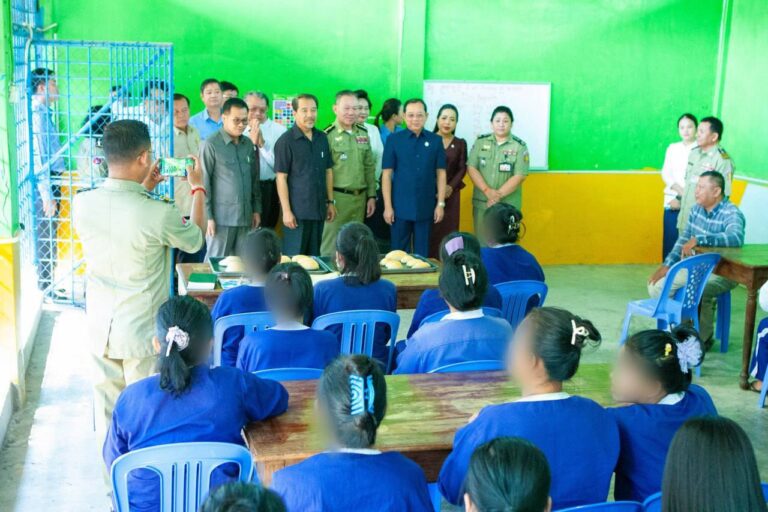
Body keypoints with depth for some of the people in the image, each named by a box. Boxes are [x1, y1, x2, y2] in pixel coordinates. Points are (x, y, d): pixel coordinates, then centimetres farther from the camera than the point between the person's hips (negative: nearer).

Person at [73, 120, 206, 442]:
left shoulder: (82, 204, -10)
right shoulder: (161, 215, -24)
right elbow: (195, 240, -1)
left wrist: (142, 190, 18)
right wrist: (198, 189, 11)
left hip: (100, 329, 5)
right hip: (143, 332, -4)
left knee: (108, 410, 17)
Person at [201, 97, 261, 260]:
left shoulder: (248, 144, 11)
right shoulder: (211, 144, -6)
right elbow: (204, 182, -8)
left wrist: (257, 209, 14)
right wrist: (208, 217, -11)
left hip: (246, 217, 5)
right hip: (221, 217, -5)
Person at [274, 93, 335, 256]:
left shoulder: (322, 138, 8)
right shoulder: (286, 141, -8)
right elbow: (281, 178, -9)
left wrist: (330, 202, 13)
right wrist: (286, 211, -13)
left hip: (319, 210, 5)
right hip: (297, 212, -5)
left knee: (314, 257, 13)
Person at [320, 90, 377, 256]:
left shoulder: (363, 133, 11)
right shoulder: (328, 135, -7)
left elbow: (370, 167, 15)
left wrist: (371, 196, 12)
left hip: (360, 197, 6)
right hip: (337, 197, -5)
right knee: (332, 246, -3)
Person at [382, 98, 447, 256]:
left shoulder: (435, 140, 3)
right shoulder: (394, 139, -2)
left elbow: (440, 173, 6)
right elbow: (387, 174, -2)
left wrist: (440, 204, 1)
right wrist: (388, 206, -6)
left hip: (426, 208, 1)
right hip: (400, 207, -1)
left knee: (422, 253, 10)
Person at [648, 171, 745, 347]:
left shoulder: (732, 214, -18)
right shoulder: (697, 209, 5)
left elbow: (736, 238, -39)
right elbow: (683, 239, 13)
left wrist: (698, 240, -41)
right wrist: (667, 265, 3)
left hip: (721, 273, -7)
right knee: (656, 286, -4)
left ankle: (703, 339, -9)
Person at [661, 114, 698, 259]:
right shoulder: (672, 148, 15)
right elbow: (666, 173, 6)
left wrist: (682, 199, -12)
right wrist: (681, 191, -10)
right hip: (672, 202, 4)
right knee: (670, 242, 1)